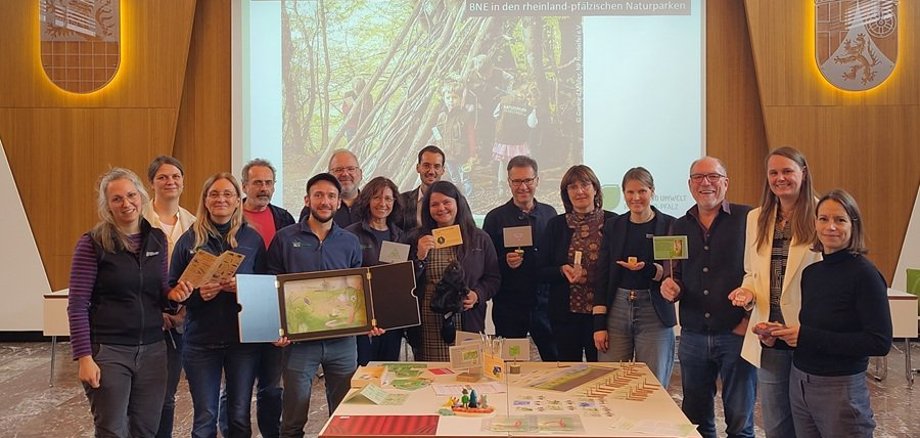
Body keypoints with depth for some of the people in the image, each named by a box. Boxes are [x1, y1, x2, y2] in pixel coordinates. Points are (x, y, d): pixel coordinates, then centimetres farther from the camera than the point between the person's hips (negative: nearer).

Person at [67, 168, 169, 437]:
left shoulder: (157, 239, 6)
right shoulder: (93, 243, -8)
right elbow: (78, 305, -9)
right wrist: (84, 357, -14)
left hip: (152, 349, 4)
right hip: (108, 350, -4)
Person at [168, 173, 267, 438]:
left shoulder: (252, 239, 4)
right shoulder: (189, 239, 3)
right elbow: (173, 291, 4)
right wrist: (198, 293, -15)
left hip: (243, 339, 0)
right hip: (201, 340, 0)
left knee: (240, 416, 8)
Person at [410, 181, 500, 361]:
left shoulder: (480, 239, 9)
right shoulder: (419, 239, 8)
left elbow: (494, 278, 8)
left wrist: (478, 295, -10)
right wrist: (420, 257, -9)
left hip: (468, 324, 0)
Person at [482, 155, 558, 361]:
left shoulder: (549, 214, 9)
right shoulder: (496, 217, 1)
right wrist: (505, 262, -18)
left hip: (544, 303, 2)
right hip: (508, 305, -2)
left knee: (556, 360, 6)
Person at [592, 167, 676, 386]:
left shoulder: (670, 226, 1)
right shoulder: (613, 227, 9)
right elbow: (602, 277, 8)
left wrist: (648, 269, -21)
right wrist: (599, 323, 1)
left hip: (655, 313, -2)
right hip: (617, 310, 2)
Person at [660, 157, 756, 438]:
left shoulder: (747, 218, -5)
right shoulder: (680, 227, 10)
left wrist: (752, 319, -11)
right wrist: (671, 288, -7)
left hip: (737, 334, -4)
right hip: (692, 336, 4)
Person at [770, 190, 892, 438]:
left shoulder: (864, 274, -13)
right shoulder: (811, 272, 6)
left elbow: (880, 343, -18)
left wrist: (807, 337, -20)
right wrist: (781, 333, -4)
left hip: (841, 388, -6)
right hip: (799, 382, 6)